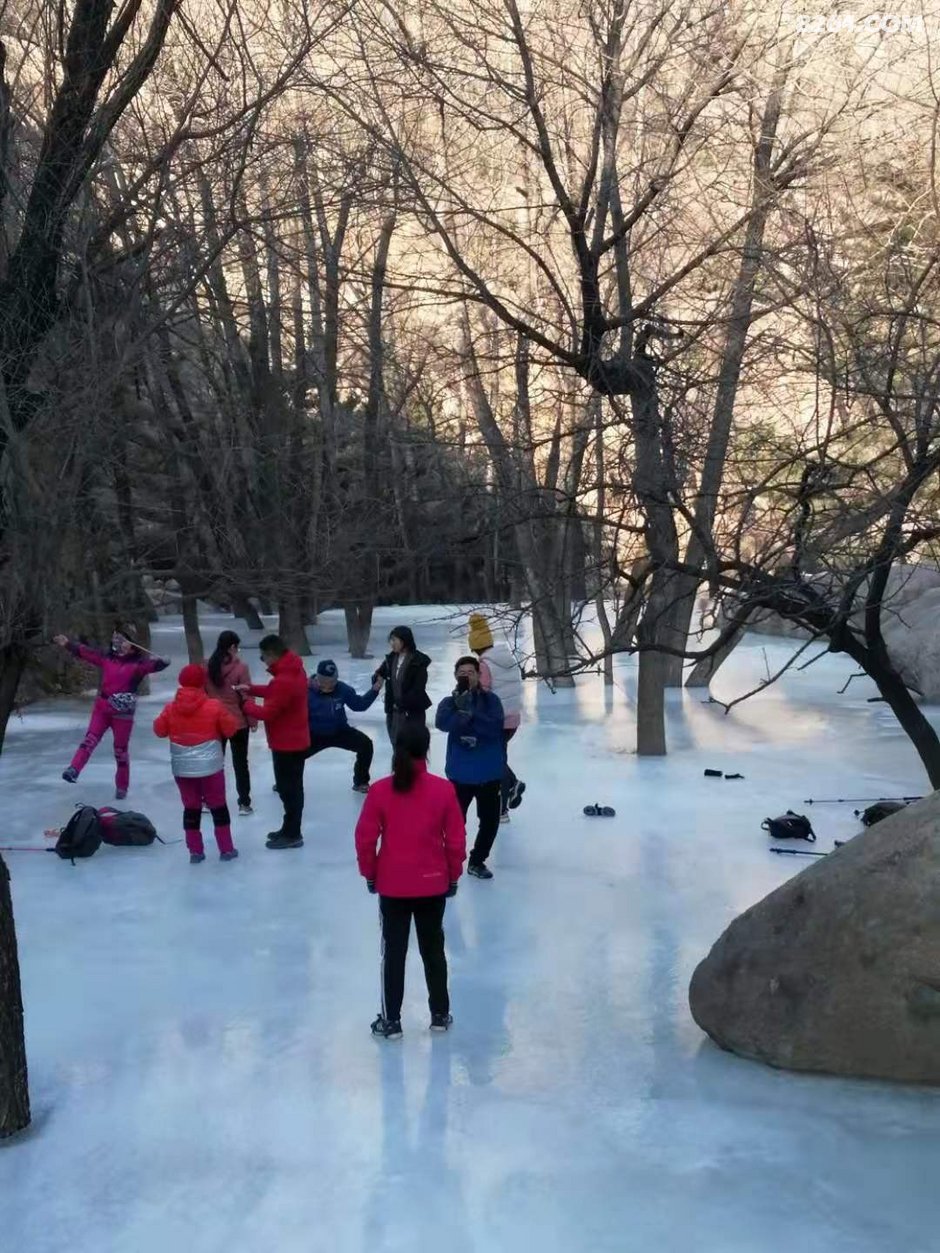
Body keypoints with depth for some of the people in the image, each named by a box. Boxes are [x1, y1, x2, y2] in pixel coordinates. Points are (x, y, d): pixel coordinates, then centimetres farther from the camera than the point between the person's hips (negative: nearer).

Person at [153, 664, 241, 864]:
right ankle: (226, 849, 14)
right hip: (210, 766, -2)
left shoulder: (171, 708, -2)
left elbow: (159, 730, 8)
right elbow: (230, 728, -4)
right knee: (218, 806, 10)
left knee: (191, 808, 12)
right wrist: (226, 714, 14)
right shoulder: (214, 706, -11)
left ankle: (195, 851, 13)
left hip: (182, 768, 2)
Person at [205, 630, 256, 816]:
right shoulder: (240, 667, -16)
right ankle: (244, 803, 9)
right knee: (240, 762, 6)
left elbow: (203, 694, 4)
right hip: (238, 722, -4)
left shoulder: (208, 667, -3)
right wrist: (253, 720, -2)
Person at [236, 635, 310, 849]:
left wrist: (246, 705, -6)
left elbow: (268, 712, -23)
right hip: (296, 740, 10)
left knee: (288, 789, 1)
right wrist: (251, 688, 8)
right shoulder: (294, 670, 4)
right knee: (292, 787, 19)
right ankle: (290, 829, 30)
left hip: (286, 744, -10)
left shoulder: (284, 681, -29)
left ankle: (292, 835, 11)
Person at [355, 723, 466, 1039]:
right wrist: (453, 875, 10)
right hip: (433, 885, 1)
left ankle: (391, 1021, 17)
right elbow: (456, 839, -5)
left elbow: (365, 838, -7)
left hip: (392, 886, -1)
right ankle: (440, 1014, 27)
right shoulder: (443, 789, -11)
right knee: (434, 949, 16)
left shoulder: (380, 790, -12)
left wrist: (369, 873, 9)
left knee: (393, 952, 10)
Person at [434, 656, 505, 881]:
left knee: (490, 820, 13)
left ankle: (477, 861, 34)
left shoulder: (491, 700, -3)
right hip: (461, 774, -2)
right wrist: (463, 712, -34)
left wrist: (470, 713, -25)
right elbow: (442, 723, -23)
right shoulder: (450, 702, -3)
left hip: (489, 772, 2)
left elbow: (495, 726, -19)